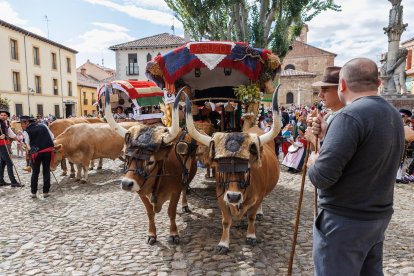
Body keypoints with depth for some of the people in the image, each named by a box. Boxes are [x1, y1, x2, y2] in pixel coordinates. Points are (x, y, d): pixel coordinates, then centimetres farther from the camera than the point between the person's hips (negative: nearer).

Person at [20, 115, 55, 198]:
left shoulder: (26, 132, -3)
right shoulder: (43, 125, 5)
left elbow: (28, 145, 1)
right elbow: (52, 136, 9)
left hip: (36, 152, -2)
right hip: (48, 150, 2)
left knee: (35, 172, 15)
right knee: (46, 171, 11)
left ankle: (33, 192, 19)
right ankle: (46, 192, 13)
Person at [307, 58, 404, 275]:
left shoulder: (351, 115, -22)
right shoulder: (394, 115, 7)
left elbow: (322, 176, -27)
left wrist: (313, 163, -3)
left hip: (344, 220, -8)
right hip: (380, 216, 9)